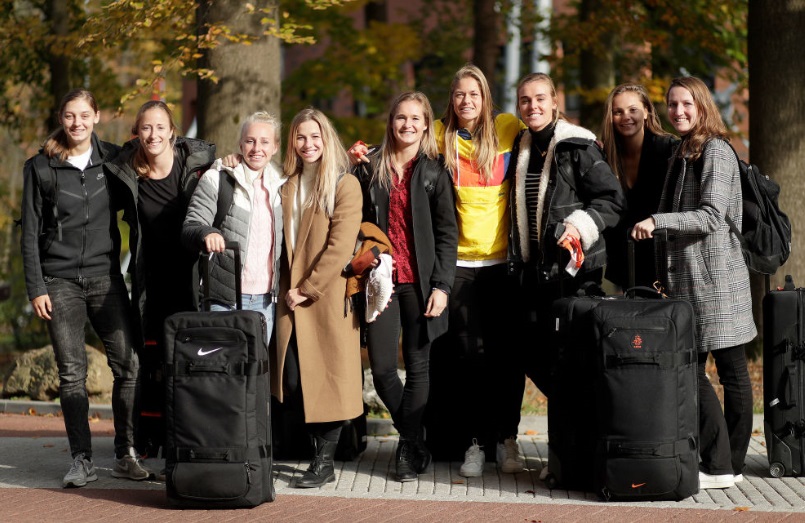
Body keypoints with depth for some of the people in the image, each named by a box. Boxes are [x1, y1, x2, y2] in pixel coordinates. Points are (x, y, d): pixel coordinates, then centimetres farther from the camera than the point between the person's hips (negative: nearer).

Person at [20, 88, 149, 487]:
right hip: (60, 281, -1)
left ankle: (126, 455, 3)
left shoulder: (113, 160, 5)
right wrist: (35, 287, -3)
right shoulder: (41, 167, 2)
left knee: (128, 363, -7)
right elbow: (30, 232, 2)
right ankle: (82, 461, 4)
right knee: (71, 372, -2)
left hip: (105, 276, 1)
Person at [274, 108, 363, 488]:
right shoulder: (288, 186, 15)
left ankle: (325, 462, 6)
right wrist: (288, 288, 4)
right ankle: (321, 453, 12)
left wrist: (309, 288, -12)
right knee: (294, 382, 1)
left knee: (327, 377, -2)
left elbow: (340, 246, -12)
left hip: (327, 298, -5)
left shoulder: (345, 185, -5)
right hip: (292, 298, 5)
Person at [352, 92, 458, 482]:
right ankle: (414, 440, 20)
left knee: (418, 367, 1)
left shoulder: (434, 171, 1)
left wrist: (441, 285, -9)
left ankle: (408, 449, 11)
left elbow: (447, 232, -1)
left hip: (421, 282, -2)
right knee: (382, 368, -1)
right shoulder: (371, 169, 9)